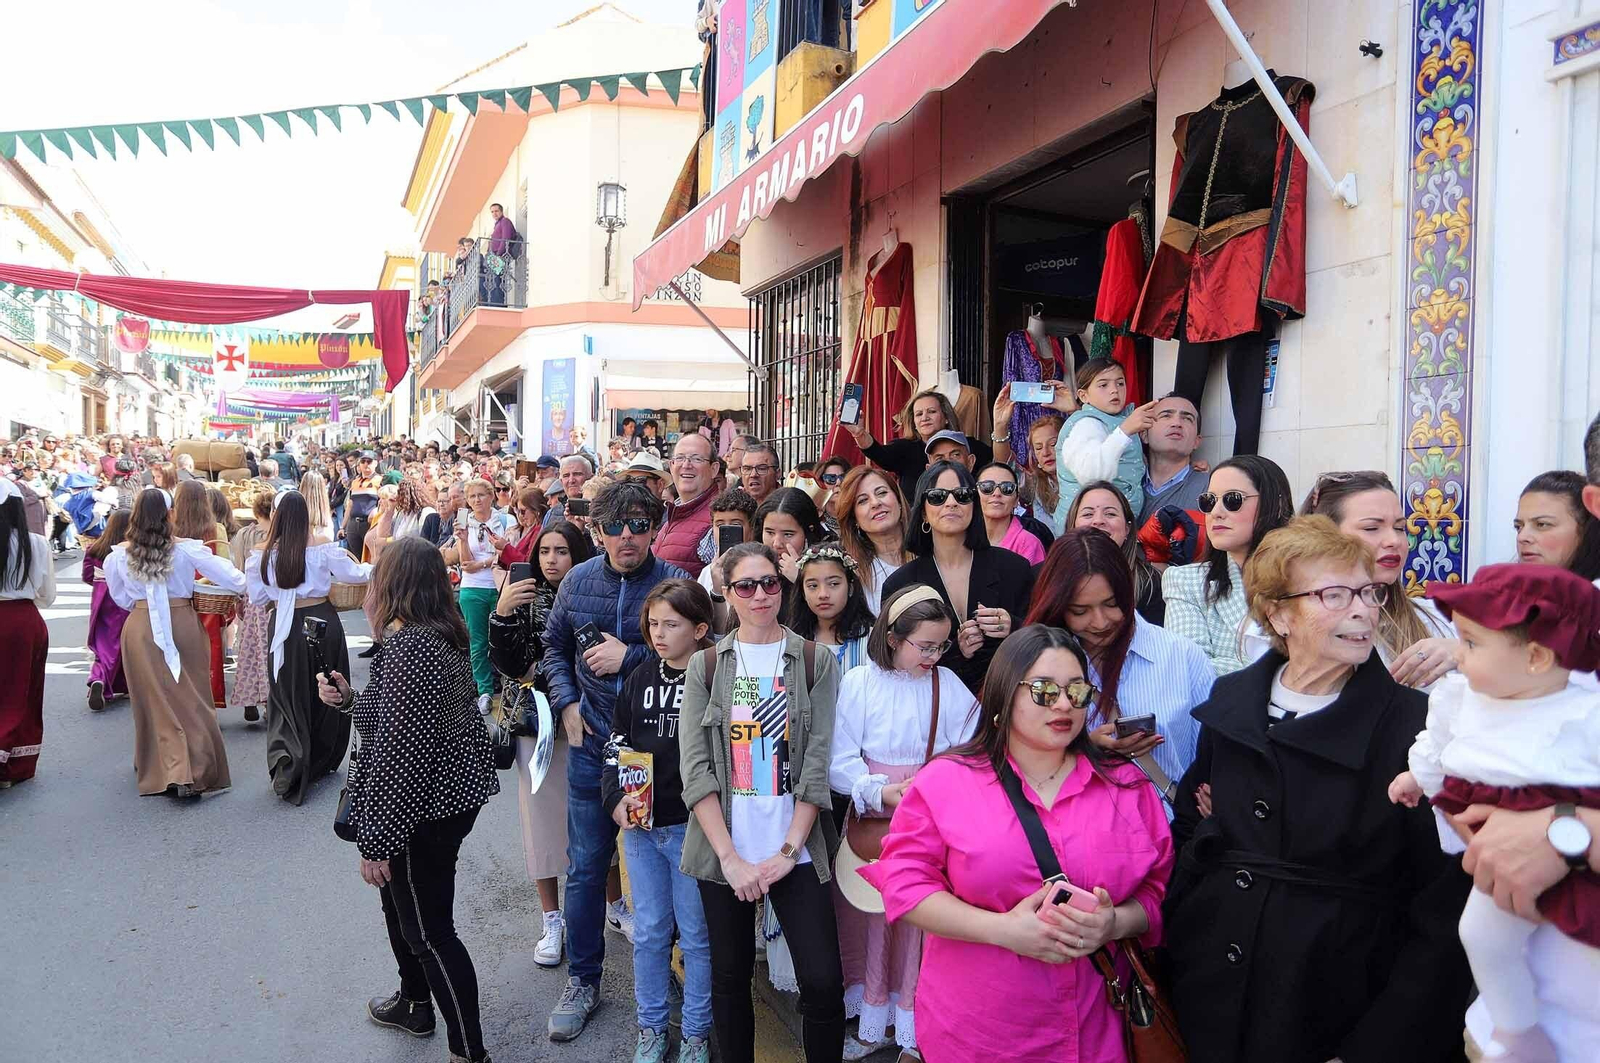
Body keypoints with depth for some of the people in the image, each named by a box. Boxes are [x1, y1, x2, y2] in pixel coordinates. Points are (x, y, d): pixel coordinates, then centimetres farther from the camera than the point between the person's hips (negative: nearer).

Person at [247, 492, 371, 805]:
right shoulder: (323, 548, -9)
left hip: (285, 627, 0)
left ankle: (288, 764, -7)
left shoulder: (261, 554, -7)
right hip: (322, 622, 0)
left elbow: (258, 597, 1)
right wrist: (373, 568, 23)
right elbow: (357, 574, 2)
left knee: (289, 697, 10)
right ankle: (321, 762, 30)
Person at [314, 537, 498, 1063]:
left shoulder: (408, 647, -24)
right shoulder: (444, 636, 5)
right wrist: (348, 699, 9)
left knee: (428, 931, 3)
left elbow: (398, 751, -25)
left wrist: (375, 841, -19)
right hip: (452, 793, 10)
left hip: (423, 809, -10)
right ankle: (413, 1004, 48)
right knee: (400, 902, 28)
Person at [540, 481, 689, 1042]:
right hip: (592, 744, 3)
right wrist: (567, 702, 3)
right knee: (585, 867, 10)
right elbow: (554, 646, 16)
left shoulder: (676, 583, -10)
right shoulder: (578, 581, 2)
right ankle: (582, 981, 27)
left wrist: (631, 657, -18)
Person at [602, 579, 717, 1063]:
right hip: (638, 824, 5)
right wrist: (617, 799, -3)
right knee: (648, 931, 16)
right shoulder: (640, 677, 6)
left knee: (696, 934, 10)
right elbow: (617, 744, 10)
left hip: (691, 827, -4)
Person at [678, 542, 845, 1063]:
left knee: (823, 982, -5)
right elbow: (695, 768, -3)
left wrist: (788, 851, -10)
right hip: (724, 851, 1)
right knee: (730, 977, 12)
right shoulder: (705, 666, 3)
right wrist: (731, 858, -11)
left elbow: (817, 765, -3)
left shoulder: (816, 662, 1)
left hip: (795, 849, -1)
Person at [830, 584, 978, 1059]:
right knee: (868, 922, 9)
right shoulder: (858, 682, -6)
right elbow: (839, 762, -7)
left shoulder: (949, 687, -2)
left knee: (920, 926, 6)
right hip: (871, 820, 0)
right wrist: (882, 791, -21)